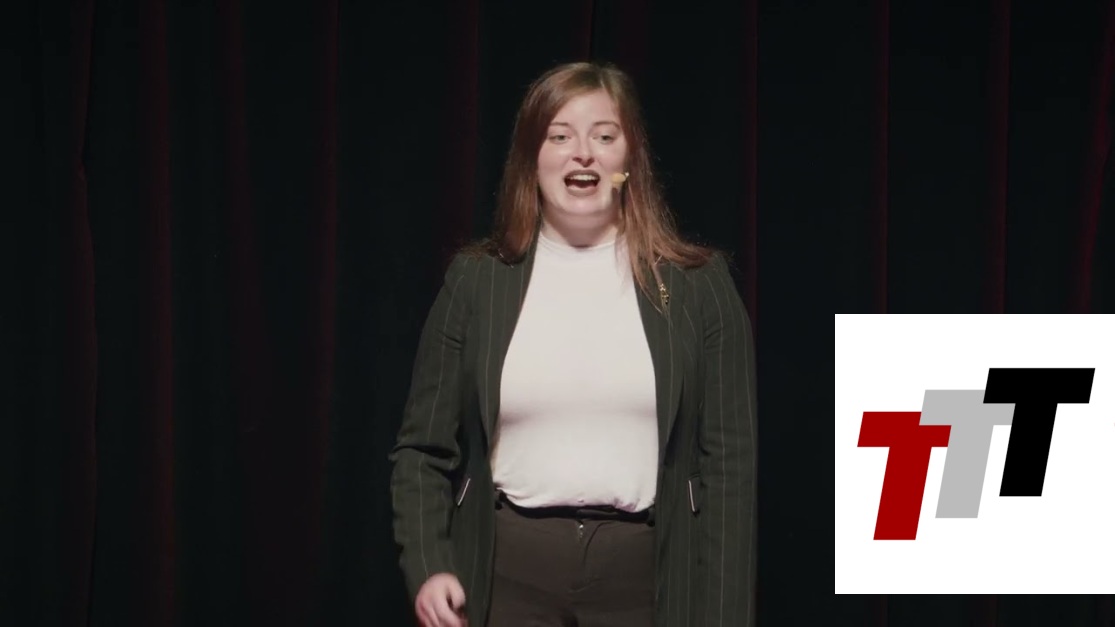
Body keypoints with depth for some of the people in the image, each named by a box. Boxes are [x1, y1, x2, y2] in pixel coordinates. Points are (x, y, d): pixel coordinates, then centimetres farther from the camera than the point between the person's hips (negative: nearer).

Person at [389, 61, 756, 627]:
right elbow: (423, 448, 8)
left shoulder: (697, 284, 3)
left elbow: (728, 460, 1)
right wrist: (427, 568, -7)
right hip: (510, 573, 1)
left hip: (646, 576, 0)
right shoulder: (476, 280, 6)